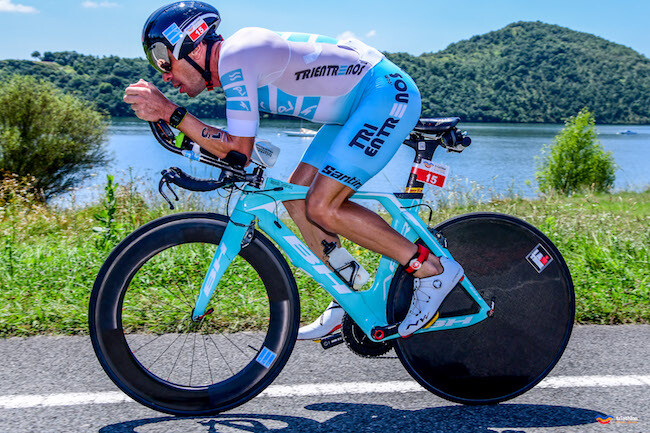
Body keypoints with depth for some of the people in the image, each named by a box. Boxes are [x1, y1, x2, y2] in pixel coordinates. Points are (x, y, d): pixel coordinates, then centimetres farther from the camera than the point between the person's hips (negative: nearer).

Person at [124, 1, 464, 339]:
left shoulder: (235, 58, -20)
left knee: (321, 207, -15)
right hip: (357, 102, 10)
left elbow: (239, 151, -22)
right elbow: (235, 147, 18)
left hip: (387, 94, -10)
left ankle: (432, 270, -3)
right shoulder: (232, 58, 10)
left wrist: (171, 113, -21)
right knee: (297, 196, 7)